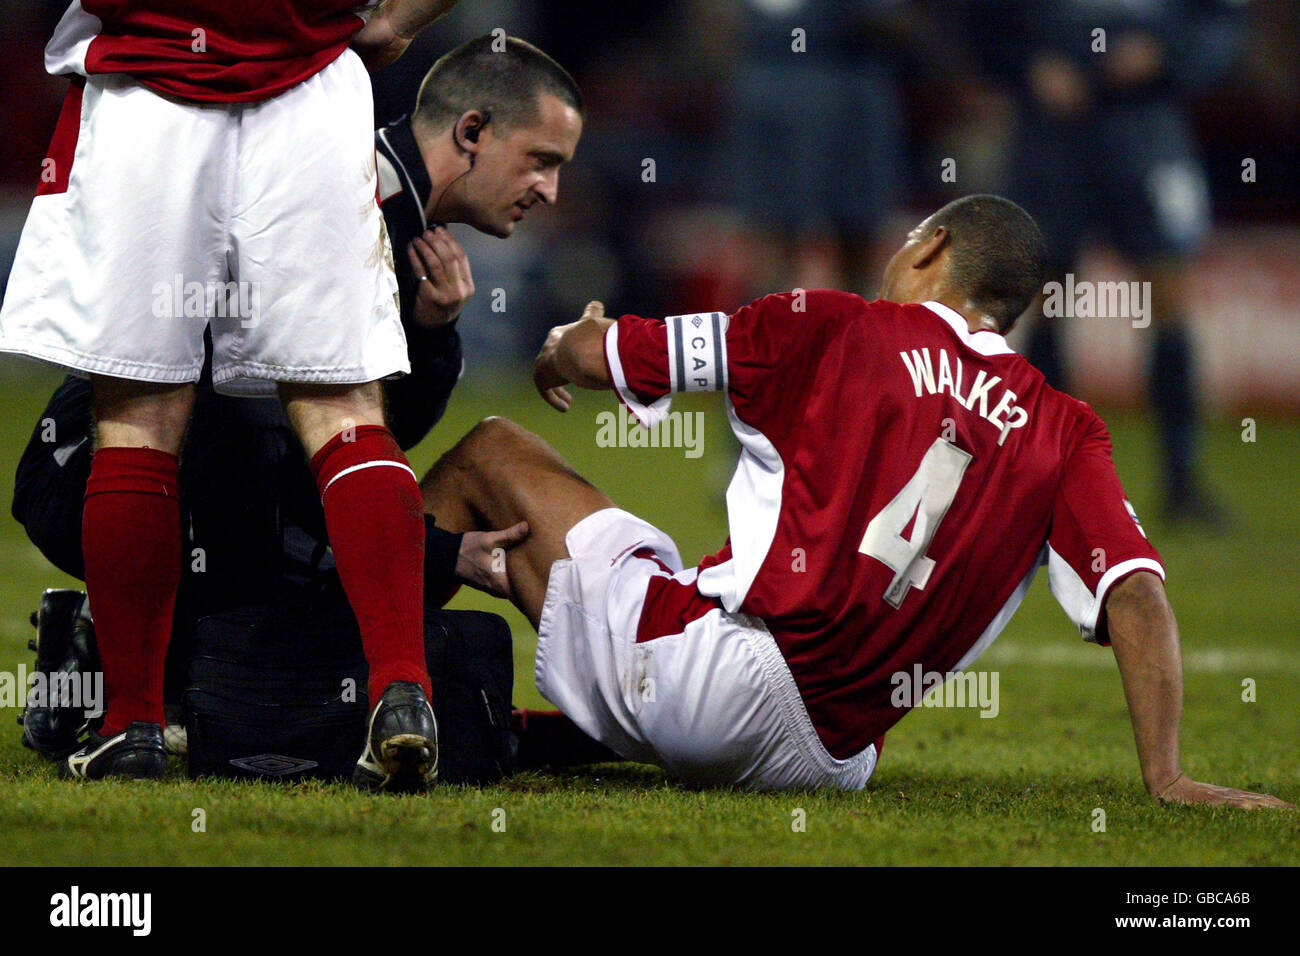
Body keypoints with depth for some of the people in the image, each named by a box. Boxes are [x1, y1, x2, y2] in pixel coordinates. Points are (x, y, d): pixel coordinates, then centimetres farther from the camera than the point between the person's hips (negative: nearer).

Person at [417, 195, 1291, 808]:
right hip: (828, 759, 4)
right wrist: (1167, 777, -2)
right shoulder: (1064, 432, 9)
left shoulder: (832, 330, 4)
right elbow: (1137, 594, -4)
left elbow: (584, 354, 10)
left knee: (492, 454, 15)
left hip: (704, 666, -4)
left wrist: (563, 355, 34)